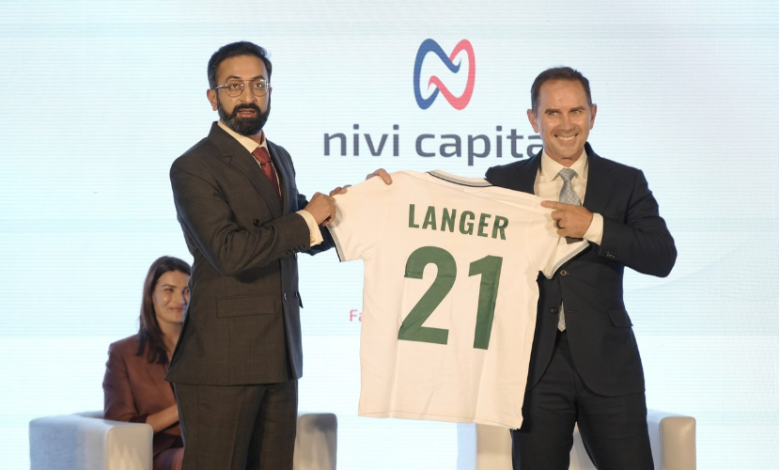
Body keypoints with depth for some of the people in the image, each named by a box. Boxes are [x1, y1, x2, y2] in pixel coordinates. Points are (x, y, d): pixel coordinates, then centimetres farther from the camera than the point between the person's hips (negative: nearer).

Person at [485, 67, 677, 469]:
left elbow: (663, 258, -5)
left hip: (607, 361, 0)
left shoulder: (625, 183, 5)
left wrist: (593, 226, -17)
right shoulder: (503, 182, 8)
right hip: (535, 361, 1)